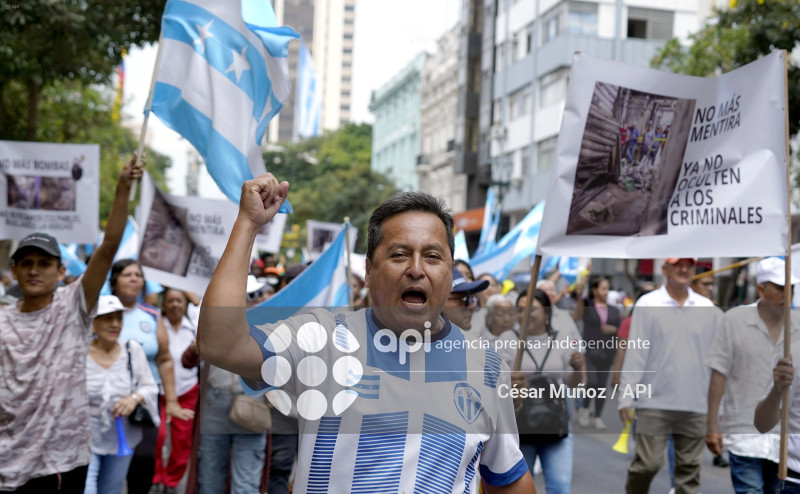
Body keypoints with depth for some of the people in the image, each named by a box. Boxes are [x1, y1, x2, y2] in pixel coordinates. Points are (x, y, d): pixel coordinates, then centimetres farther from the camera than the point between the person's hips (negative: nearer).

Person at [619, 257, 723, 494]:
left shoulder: (708, 308, 7)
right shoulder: (648, 304, -2)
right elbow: (636, 353, -4)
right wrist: (626, 397, -9)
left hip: (696, 405, 3)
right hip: (654, 402, -3)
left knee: (690, 467, 8)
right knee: (648, 463, -3)